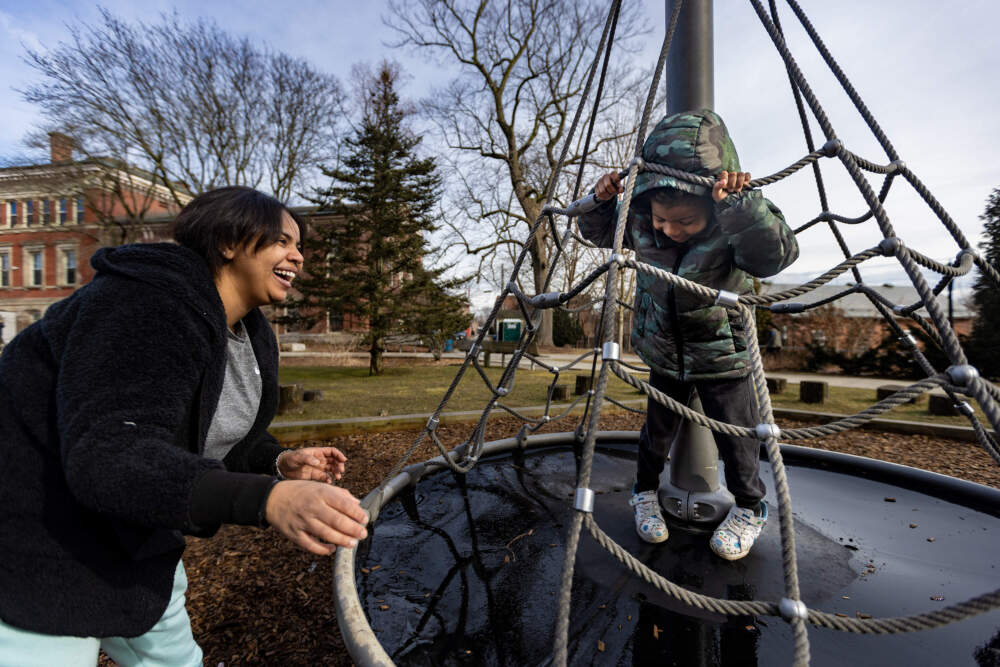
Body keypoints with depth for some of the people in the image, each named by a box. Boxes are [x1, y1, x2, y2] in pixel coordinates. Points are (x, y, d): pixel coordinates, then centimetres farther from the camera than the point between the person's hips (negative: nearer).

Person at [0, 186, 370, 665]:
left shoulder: (251, 337, 0)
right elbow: (108, 457, -38)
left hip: (132, 534, 9)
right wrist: (267, 499, -51)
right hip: (41, 542, -8)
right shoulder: (147, 302, -28)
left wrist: (279, 462, -9)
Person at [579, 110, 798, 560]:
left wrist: (741, 204, -52)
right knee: (657, 428, 14)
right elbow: (598, 232, 1)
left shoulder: (734, 226, -24)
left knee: (734, 433, 7)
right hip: (664, 354, 3)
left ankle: (750, 506, 34)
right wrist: (601, 201, -20)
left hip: (723, 357, -2)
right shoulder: (640, 220, -14)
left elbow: (775, 255, -41)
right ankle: (645, 491, 39)